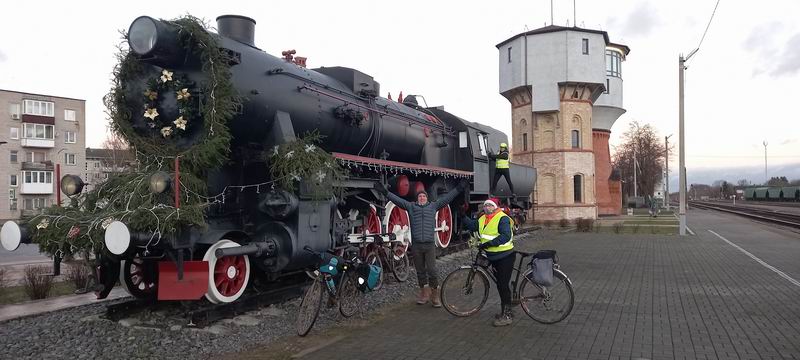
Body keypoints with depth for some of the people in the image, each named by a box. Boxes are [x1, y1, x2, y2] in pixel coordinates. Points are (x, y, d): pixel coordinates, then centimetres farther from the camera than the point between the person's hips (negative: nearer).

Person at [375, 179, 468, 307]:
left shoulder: (433, 206, 10)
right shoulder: (411, 206, 10)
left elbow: (447, 198, 7)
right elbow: (397, 199, 4)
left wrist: (459, 189, 1)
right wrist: (385, 192, -4)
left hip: (430, 245, -1)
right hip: (416, 245, 1)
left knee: (432, 270, -7)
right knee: (420, 271, 10)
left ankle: (435, 296, 5)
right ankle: (424, 294, 22)